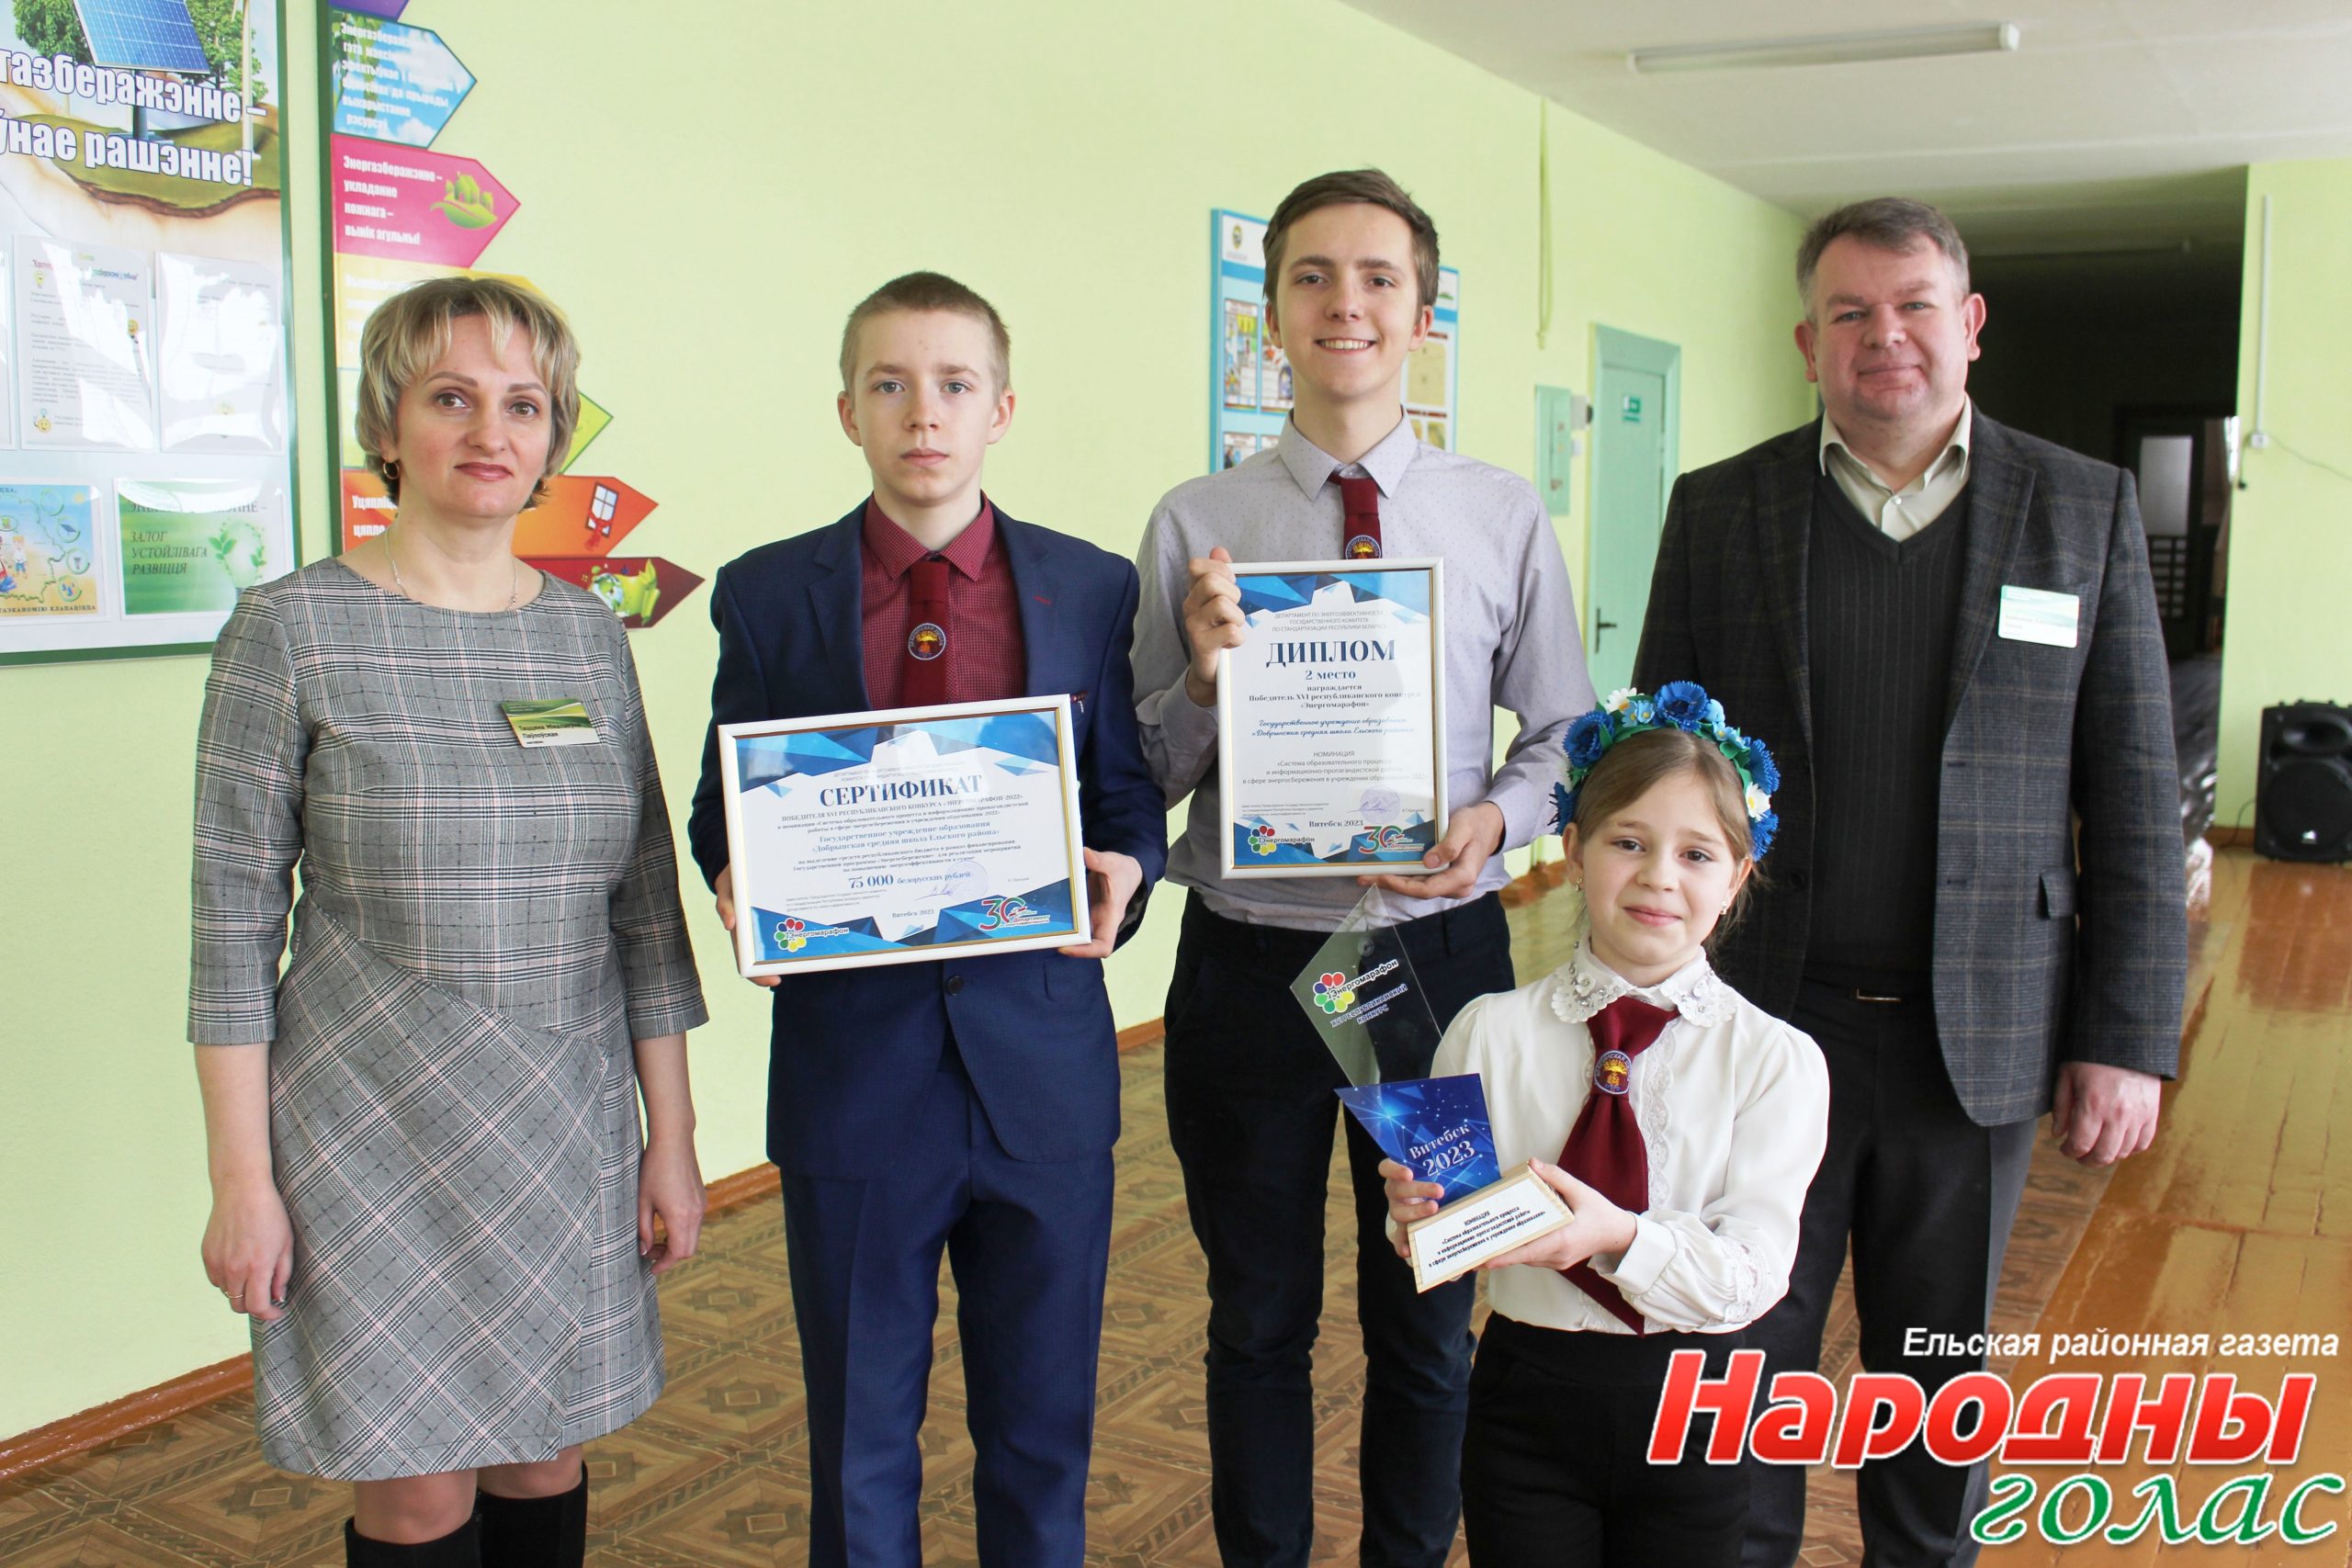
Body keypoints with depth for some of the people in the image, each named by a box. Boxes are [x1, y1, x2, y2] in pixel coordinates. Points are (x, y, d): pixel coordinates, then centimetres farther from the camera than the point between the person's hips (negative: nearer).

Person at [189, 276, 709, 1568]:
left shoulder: (589, 632, 5)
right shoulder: (295, 629, -7)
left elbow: (646, 905, 7)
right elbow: (233, 924, -6)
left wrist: (672, 1134, 6)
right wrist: (241, 1178, -8)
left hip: (571, 1126, 4)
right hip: (376, 1126, -3)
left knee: (546, 1461, 14)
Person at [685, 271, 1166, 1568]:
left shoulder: (1092, 588, 3)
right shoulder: (768, 595, 2)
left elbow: (1130, 794, 6)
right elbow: (723, 812, 6)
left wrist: (1123, 872, -16)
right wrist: (740, 889, -16)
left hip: (1042, 1063, 1)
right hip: (850, 1062, 0)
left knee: (1043, 1434, 15)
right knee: (858, 1439, 14)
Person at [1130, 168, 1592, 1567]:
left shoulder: (1507, 516, 0)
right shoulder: (1195, 524, -3)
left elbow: (1563, 737, 4)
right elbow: (1146, 777, -2)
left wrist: (1498, 817, -16)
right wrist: (1204, 677, -21)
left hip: (1444, 955, 1)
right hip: (1249, 965, 0)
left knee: (1429, 1325, 17)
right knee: (1260, 1323, 17)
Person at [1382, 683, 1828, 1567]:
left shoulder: (1777, 1061, -8)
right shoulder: (1489, 1034, -6)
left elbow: (1752, 1274, -16)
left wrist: (1618, 1236, -33)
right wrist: (1415, 1213, -28)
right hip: (1527, 1395, 0)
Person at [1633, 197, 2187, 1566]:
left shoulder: (2085, 509, 2)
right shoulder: (1719, 509, 2)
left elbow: (2135, 799, 1)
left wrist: (2129, 1037, -4)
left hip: (1978, 1040, 0)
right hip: (1761, 1026, 0)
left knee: (1943, 1369, 16)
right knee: (1750, 1360, 11)